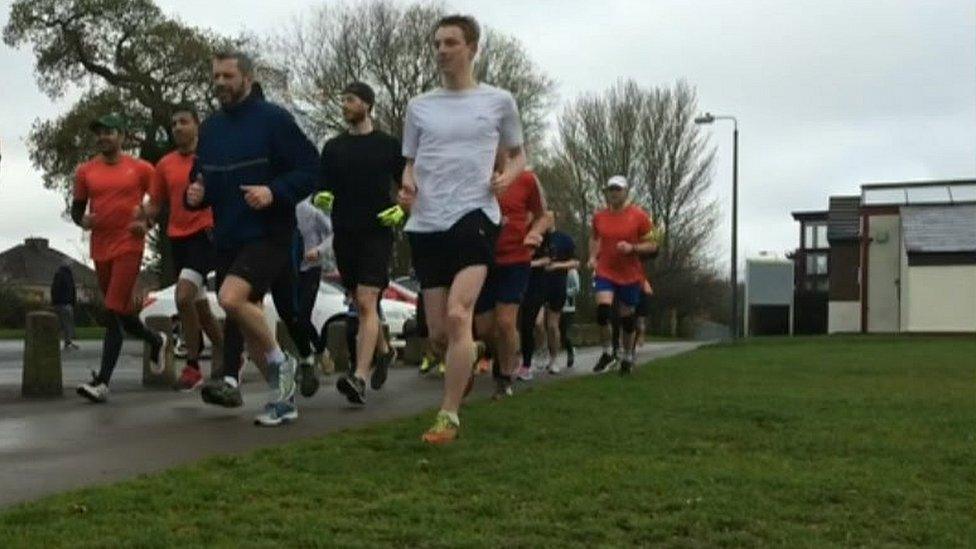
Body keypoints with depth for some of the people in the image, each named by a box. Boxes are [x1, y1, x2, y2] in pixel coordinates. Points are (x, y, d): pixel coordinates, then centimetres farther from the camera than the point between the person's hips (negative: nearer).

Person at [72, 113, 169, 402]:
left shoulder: (141, 169, -1)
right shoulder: (85, 171, 7)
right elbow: (76, 207, 14)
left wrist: (147, 222, -9)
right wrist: (82, 220, -8)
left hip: (129, 247, -5)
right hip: (100, 250, 5)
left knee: (113, 312, -14)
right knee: (120, 312, 15)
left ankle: (102, 381, -14)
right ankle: (156, 340, 44)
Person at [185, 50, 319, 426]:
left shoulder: (273, 119, -7)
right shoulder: (209, 128, 13)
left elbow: (310, 169, -10)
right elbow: (201, 181, 22)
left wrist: (275, 192, -24)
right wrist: (194, 195, -1)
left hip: (268, 235, -7)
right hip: (226, 239, 7)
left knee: (231, 298, -27)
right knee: (248, 318, 10)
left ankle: (280, 364, -4)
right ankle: (283, 398, 22)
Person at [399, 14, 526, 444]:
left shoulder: (498, 101, 6)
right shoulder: (419, 106, 12)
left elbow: (517, 155, 17)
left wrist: (507, 176, -6)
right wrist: (407, 185, -3)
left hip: (475, 216, -3)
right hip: (426, 225, 4)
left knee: (458, 315, -22)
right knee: (438, 332, 4)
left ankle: (448, 417, -14)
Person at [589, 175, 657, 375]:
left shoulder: (639, 216, -7)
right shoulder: (599, 217, 2)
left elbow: (652, 245, -4)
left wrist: (632, 248, -21)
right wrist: (592, 257, 4)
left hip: (630, 276, -1)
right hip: (605, 272, 1)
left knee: (627, 317, 7)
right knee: (603, 309, -18)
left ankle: (628, 357, 27)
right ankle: (606, 352, 1)